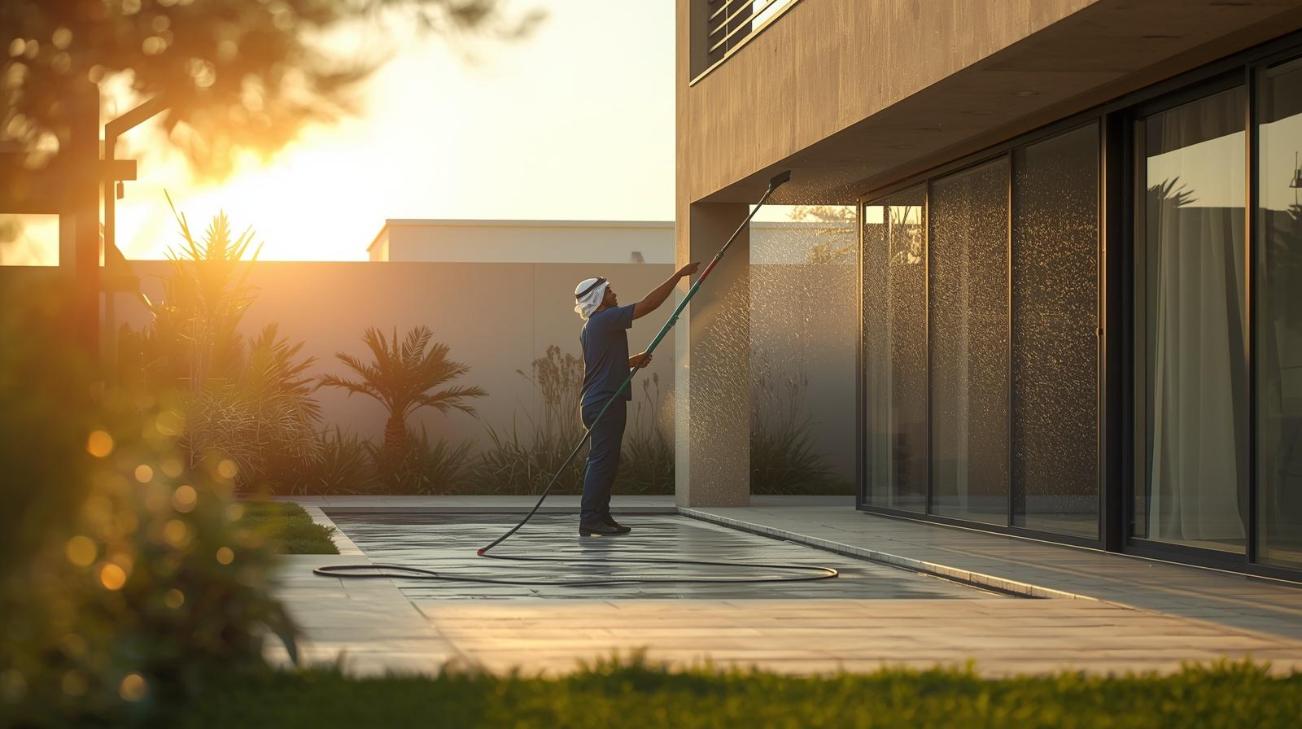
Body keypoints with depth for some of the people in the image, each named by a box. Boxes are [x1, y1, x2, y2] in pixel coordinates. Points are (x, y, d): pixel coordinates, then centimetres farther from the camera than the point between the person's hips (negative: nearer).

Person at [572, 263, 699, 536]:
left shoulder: (590, 328, 18)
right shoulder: (605, 319, -13)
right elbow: (648, 304, -16)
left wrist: (634, 361, 13)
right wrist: (678, 275, -10)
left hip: (595, 401, 10)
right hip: (606, 401, -10)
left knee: (605, 461, 13)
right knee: (603, 460, -10)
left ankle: (600, 516, 16)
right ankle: (590, 519, -12)